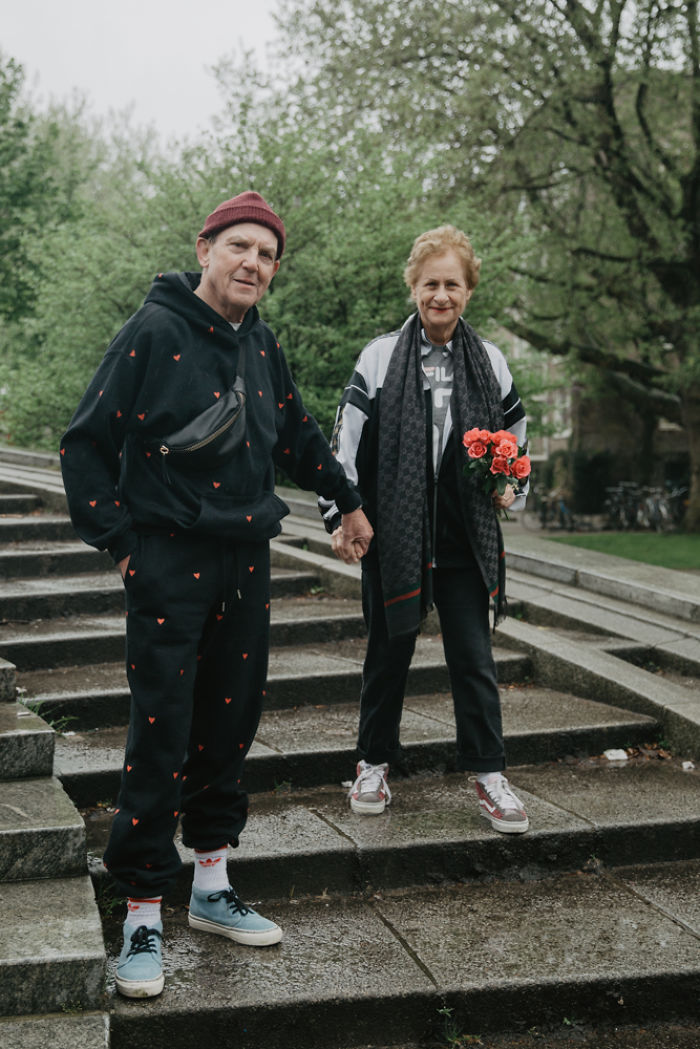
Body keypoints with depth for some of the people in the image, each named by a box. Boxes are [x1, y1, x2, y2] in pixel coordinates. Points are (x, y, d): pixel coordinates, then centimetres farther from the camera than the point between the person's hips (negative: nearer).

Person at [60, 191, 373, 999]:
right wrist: (118, 540, -9)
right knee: (161, 736, -7)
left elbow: (296, 434, 26)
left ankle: (212, 888, 26)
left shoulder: (261, 345, 9)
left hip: (245, 562, 7)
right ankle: (142, 917, 2)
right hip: (169, 563, -6)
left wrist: (347, 500, 33)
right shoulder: (154, 332, -10)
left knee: (230, 725, 12)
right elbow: (86, 446, -7)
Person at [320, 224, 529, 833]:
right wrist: (340, 517, -7)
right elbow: (347, 443, -2)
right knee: (389, 653, 10)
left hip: (465, 539, 1)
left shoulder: (489, 362, 6)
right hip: (394, 535, -1)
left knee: (473, 657, 3)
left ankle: (489, 775, 12)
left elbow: (515, 436, 19)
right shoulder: (381, 357, -2)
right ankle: (375, 763, 26)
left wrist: (512, 490, 2)